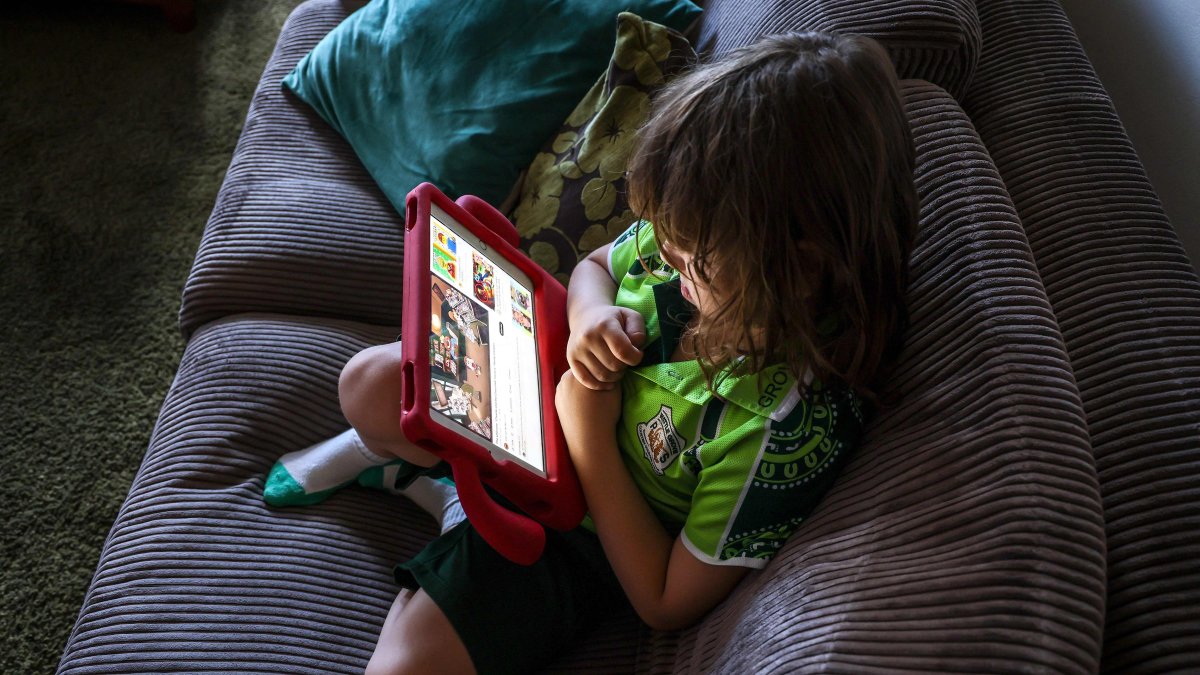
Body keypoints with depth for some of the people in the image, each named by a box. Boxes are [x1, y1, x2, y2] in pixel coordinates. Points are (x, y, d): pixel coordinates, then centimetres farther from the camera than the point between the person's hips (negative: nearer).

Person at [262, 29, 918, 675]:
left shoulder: (792, 426, -36)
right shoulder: (703, 234, -19)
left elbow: (667, 602, -23)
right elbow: (594, 266, 5)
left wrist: (589, 436, -27)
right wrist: (591, 314, -20)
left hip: (592, 535, -5)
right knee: (371, 384, -7)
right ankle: (417, 460, 23)